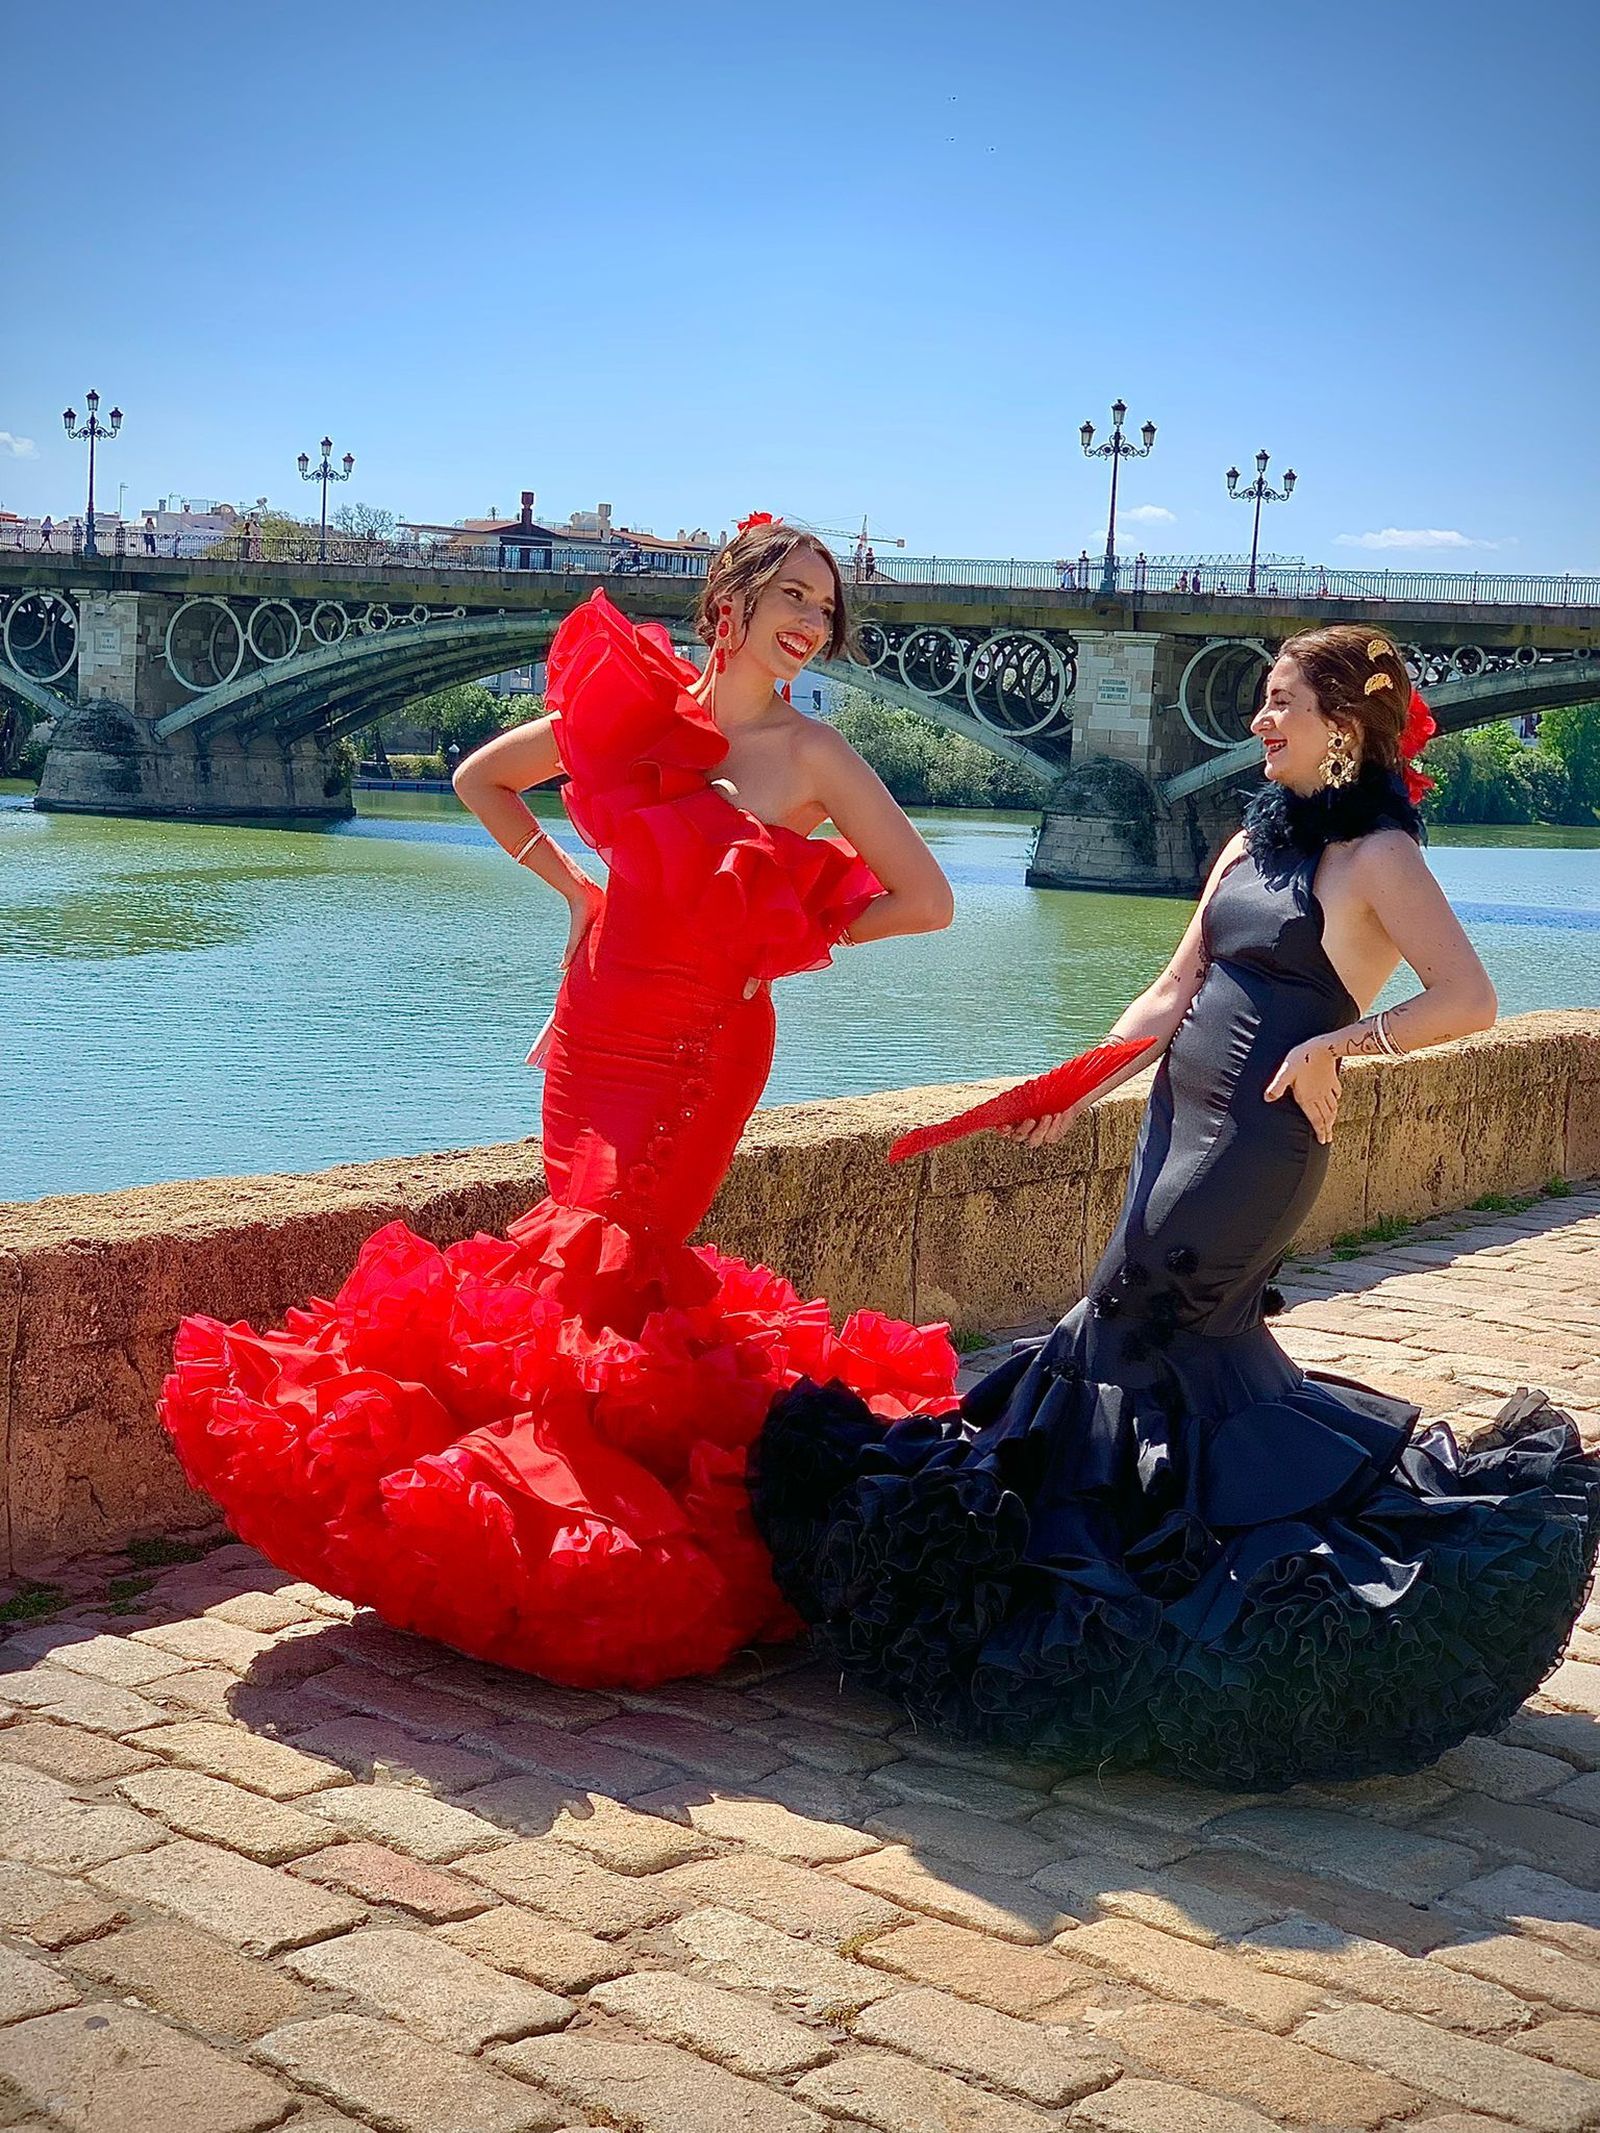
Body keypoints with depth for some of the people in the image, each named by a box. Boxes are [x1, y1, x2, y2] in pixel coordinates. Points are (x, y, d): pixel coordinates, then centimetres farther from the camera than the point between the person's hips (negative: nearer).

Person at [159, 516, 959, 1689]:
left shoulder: (814, 756, -5)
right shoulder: (635, 702, 2)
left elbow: (928, 899, -2)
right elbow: (481, 779, 16)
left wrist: (795, 938, 0)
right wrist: (574, 885, 8)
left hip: (702, 1050, -3)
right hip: (599, 1029, 3)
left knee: (595, 1261, -8)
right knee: (605, 1252, 5)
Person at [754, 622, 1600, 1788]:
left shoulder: (1378, 857, -8)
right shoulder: (1256, 839, 15)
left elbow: (1470, 999, -16)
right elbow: (1176, 993, 15)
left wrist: (1343, 1042, -23)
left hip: (1263, 1135, -8)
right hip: (1182, 1110, 8)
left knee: (1129, 1318, -7)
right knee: (1202, 1338, 9)